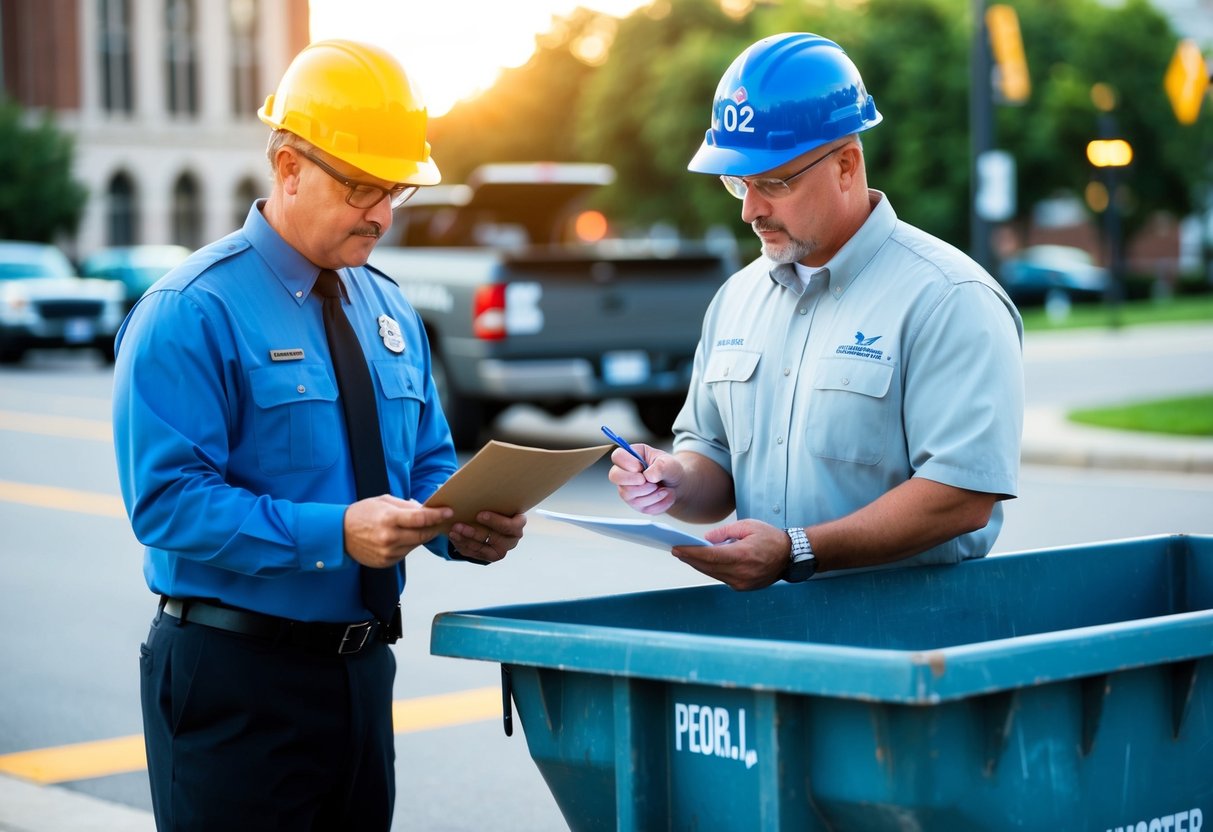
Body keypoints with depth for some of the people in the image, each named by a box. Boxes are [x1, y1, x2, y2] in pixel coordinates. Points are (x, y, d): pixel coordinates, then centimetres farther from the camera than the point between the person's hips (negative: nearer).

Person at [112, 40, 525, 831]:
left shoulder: (389, 312, 11)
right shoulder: (191, 313, -12)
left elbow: (427, 464, 16)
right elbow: (168, 498, -20)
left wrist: (462, 525, -7)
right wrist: (334, 534, -28)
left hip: (361, 670, 7)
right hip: (235, 676, -7)